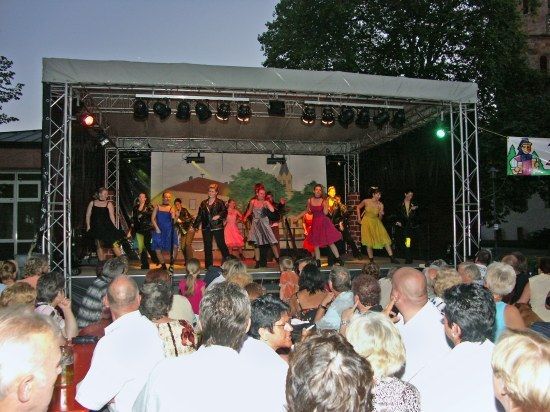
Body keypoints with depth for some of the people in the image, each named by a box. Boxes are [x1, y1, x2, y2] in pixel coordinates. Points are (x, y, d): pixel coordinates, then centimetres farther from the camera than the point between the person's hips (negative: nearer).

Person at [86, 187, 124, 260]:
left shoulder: (109, 204, 2)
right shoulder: (92, 203, 8)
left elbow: (112, 216, -1)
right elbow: (88, 215, 10)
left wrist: (114, 228, -7)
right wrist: (88, 226, 0)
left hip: (107, 227, -3)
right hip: (96, 228, 3)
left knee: (114, 243, -13)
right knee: (99, 245, 7)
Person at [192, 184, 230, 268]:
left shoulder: (220, 202, 2)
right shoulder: (204, 203, 14)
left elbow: (225, 212, -6)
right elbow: (199, 216, 14)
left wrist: (219, 215, -24)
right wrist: (194, 225, 8)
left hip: (217, 227, -4)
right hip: (206, 228, 4)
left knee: (221, 245, -5)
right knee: (207, 247, 6)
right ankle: (208, 266, 12)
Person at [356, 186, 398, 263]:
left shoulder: (380, 205, -7)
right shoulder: (366, 201, -10)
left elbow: (380, 219, -1)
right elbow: (358, 207, 8)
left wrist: (381, 215, -23)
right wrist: (359, 218, 4)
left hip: (376, 223, 2)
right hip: (367, 223, -2)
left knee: (385, 239, -7)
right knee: (369, 242, 0)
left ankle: (392, 258, -5)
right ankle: (371, 260, 11)